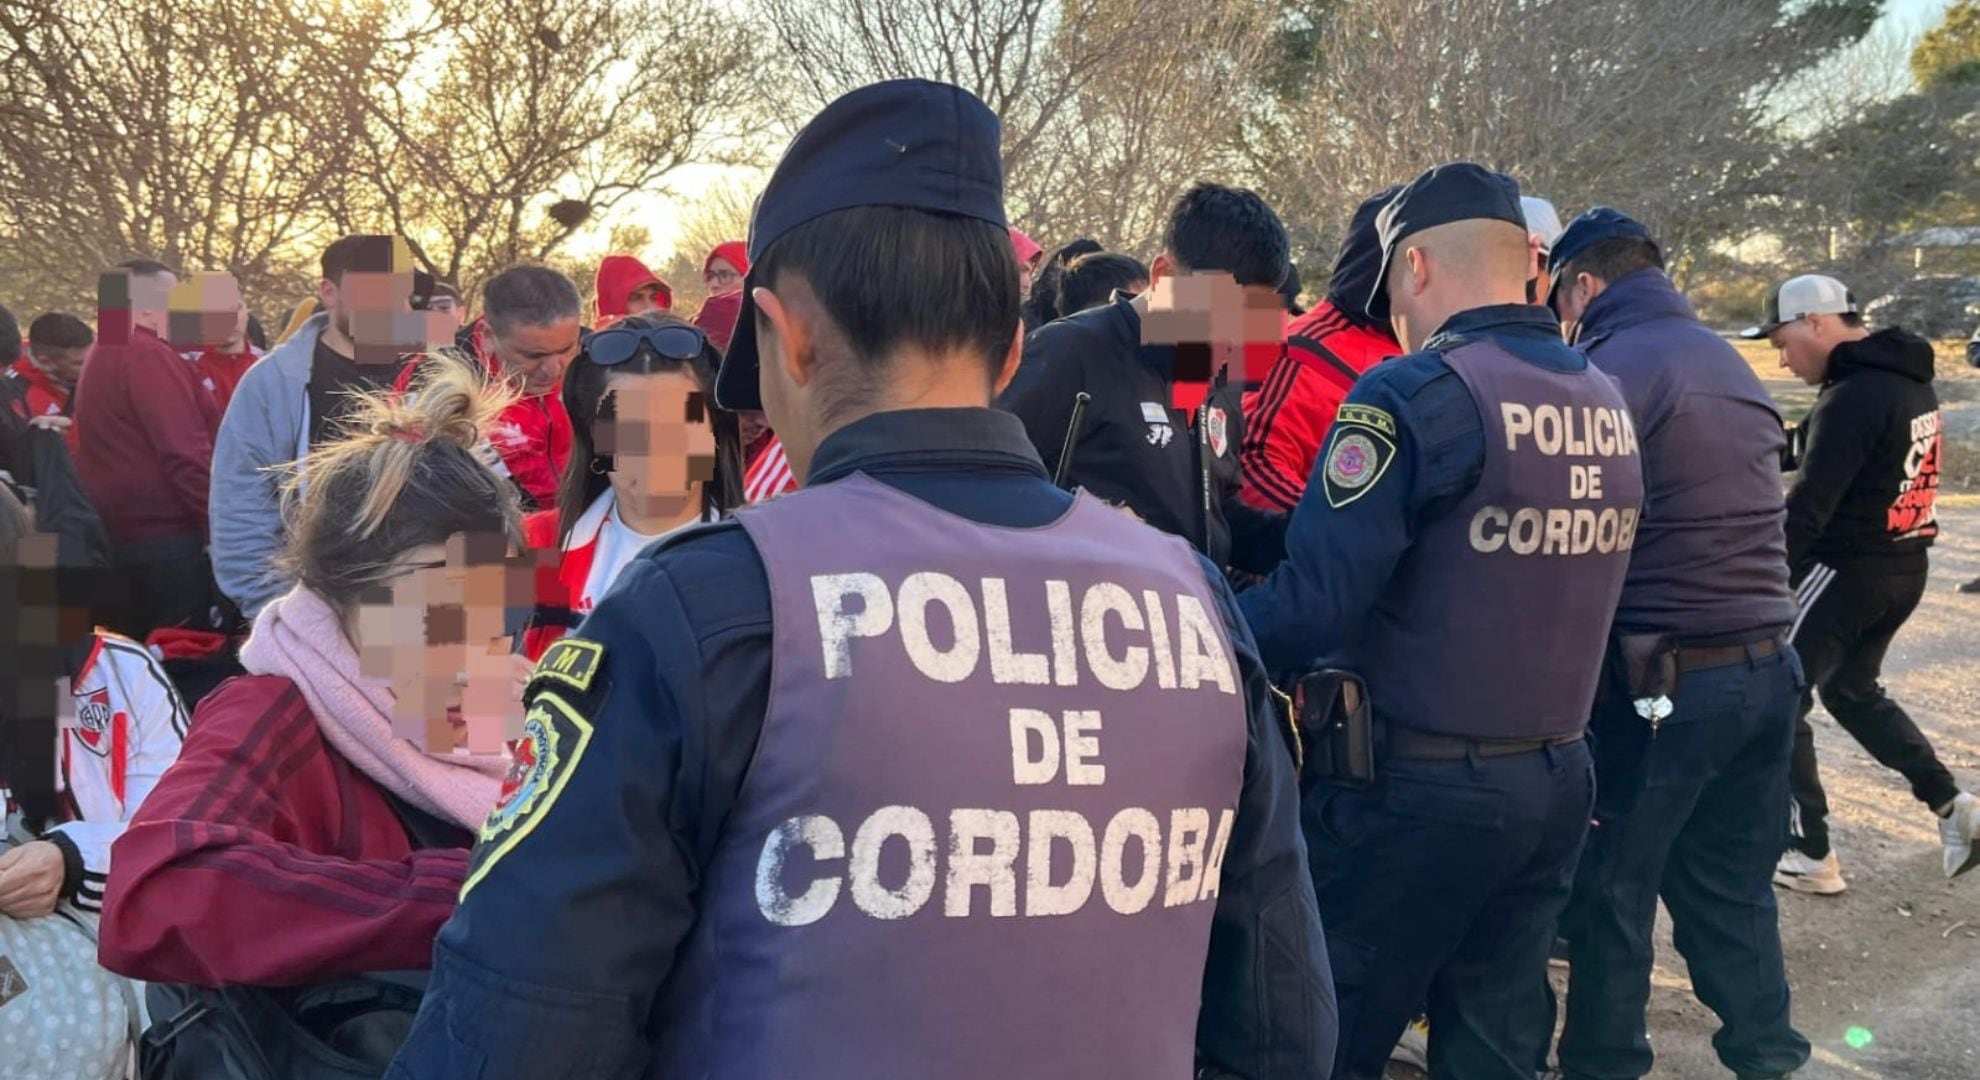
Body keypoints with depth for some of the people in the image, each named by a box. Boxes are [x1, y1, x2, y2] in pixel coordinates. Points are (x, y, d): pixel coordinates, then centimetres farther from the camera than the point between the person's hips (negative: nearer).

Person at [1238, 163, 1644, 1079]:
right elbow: (1538, 585, 12)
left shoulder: (1419, 394, -16)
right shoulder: (1608, 404, 7)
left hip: (1419, 783, -7)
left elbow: (1313, 602, -23)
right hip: (1558, 779, 7)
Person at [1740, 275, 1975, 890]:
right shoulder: (1911, 380, 8)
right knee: (1851, 689, 26)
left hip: (1846, 570, -9)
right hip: (1905, 568, 9)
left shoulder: (1851, 396, -22)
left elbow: (1808, 508, -26)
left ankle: (1811, 855, 6)